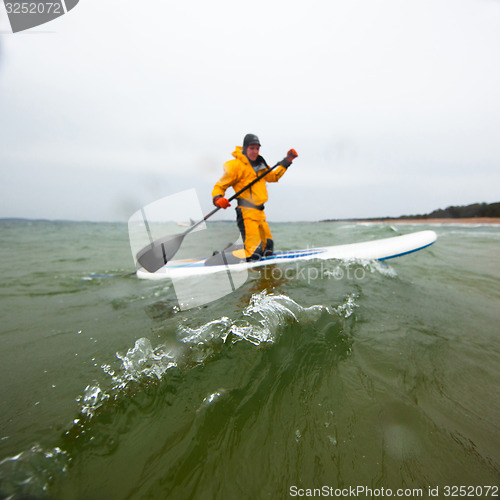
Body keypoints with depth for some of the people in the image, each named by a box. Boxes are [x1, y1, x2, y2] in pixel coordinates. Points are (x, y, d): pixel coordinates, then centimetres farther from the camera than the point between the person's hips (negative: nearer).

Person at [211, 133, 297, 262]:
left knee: (268, 247, 15)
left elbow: (273, 176, 33)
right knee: (253, 253, -17)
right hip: (246, 213, -8)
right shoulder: (235, 165, -5)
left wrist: (286, 162, 25)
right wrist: (218, 199, -23)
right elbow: (220, 185, -3)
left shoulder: (259, 165, 18)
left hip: (260, 212, 9)